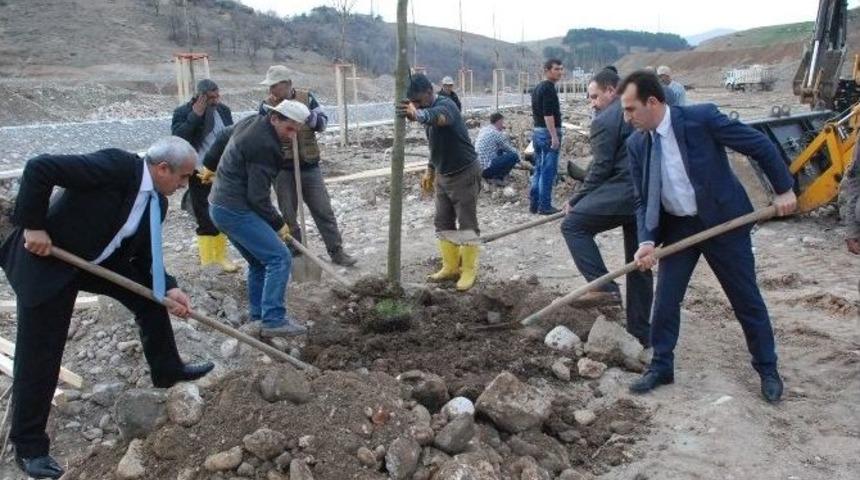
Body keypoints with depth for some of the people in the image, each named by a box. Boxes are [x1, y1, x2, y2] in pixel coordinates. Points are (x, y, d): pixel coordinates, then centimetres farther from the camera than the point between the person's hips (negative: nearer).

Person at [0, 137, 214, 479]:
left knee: (150, 296, 11)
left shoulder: (157, 203, -2)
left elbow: (143, 257, 3)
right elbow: (39, 168, -28)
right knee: (39, 356, -1)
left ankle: (167, 370, 31)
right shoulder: (116, 165, -27)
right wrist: (33, 226, -25)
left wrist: (168, 289, -13)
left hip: (97, 260, 8)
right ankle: (28, 446, 14)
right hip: (46, 260, -8)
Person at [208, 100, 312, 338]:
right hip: (235, 210, -11)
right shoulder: (264, 146, -23)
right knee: (279, 257, -12)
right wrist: (278, 224, -8)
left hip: (221, 206, 11)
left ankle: (259, 317, 19)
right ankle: (273, 320, -13)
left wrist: (211, 167, 37)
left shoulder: (251, 122, 9)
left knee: (260, 261, 16)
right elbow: (258, 197, -22)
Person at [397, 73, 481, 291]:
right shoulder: (429, 111, 7)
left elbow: (438, 117, -49)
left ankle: (469, 271, 11)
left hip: (464, 173, -9)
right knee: (443, 224, 12)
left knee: (467, 225, 0)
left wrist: (416, 114, -68)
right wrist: (430, 170, 16)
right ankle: (450, 267, 22)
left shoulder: (445, 105, -21)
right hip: (443, 175, 9)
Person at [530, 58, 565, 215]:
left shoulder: (537, 88, 16)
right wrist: (554, 136, -23)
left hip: (537, 131, 10)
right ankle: (545, 206, -4)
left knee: (538, 169, 12)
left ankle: (534, 204, 14)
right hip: (548, 132, -10)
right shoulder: (549, 88, -13)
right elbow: (548, 114, -21)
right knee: (548, 170, -6)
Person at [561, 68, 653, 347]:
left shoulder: (605, 120, -6)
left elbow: (601, 168, -9)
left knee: (573, 225, 2)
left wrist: (576, 201, 1)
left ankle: (604, 287, -7)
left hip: (623, 194, -8)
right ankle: (640, 332, 22)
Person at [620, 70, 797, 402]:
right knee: (665, 300, 3)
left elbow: (760, 146, -10)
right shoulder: (636, 144, -6)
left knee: (746, 299, 9)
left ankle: (768, 369, 28)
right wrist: (647, 241, -15)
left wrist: (784, 189, -7)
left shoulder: (701, 118, -20)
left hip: (724, 221, -3)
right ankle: (661, 367, 21)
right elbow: (642, 200, -1)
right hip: (676, 227, 4)